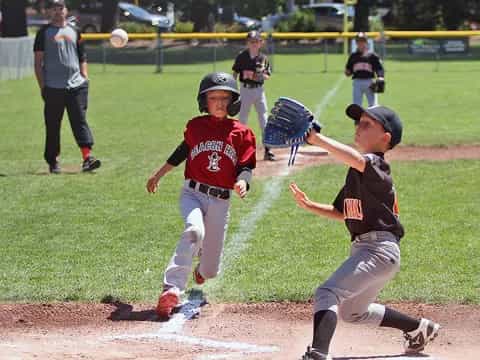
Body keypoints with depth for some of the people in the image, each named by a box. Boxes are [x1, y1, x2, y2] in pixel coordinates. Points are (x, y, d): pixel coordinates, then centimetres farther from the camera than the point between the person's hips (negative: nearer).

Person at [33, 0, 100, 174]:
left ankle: (87, 157, -14)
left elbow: (82, 58, 20)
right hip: (53, 88, -3)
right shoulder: (44, 33, 3)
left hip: (76, 86, 3)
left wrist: (85, 78, 8)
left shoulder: (74, 31, 15)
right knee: (53, 125, 3)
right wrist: (42, 86, -6)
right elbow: (38, 62, 0)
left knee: (80, 121, -6)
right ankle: (52, 161, 12)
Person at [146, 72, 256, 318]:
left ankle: (202, 267, 46)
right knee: (194, 230, -35)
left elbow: (246, 166, 3)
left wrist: (242, 182, -20)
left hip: (220, 201, 1)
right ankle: (172, 290, -38)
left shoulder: (241, 133, 2)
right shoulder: (195, 126, 4)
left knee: (210, 270, 5)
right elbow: (182, 151, 20)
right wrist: (158, 175, 29)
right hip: (192, 193, -1)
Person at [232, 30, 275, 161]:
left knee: (264, 120, -3)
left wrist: (260, 76, -16)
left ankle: (267, 150, -3)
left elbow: (268, 75, 6)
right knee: (242, 119, 7)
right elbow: (235, 73, 2)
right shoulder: (241, 57, -3)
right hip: (245, 90, -1)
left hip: (259, 90, 1)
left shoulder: (263, 58, 1)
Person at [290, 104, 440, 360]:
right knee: (352, 312, 28)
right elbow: (341, 212, 22)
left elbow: (356, 159, -38)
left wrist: (315, 138, -44)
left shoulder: (375, 165, -13)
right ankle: (419, 328, 41)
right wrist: (310, 206, 6)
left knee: (327, 293, -26)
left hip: (380, 249, -11)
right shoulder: (356, 172, 16)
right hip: (362, 249, 11)